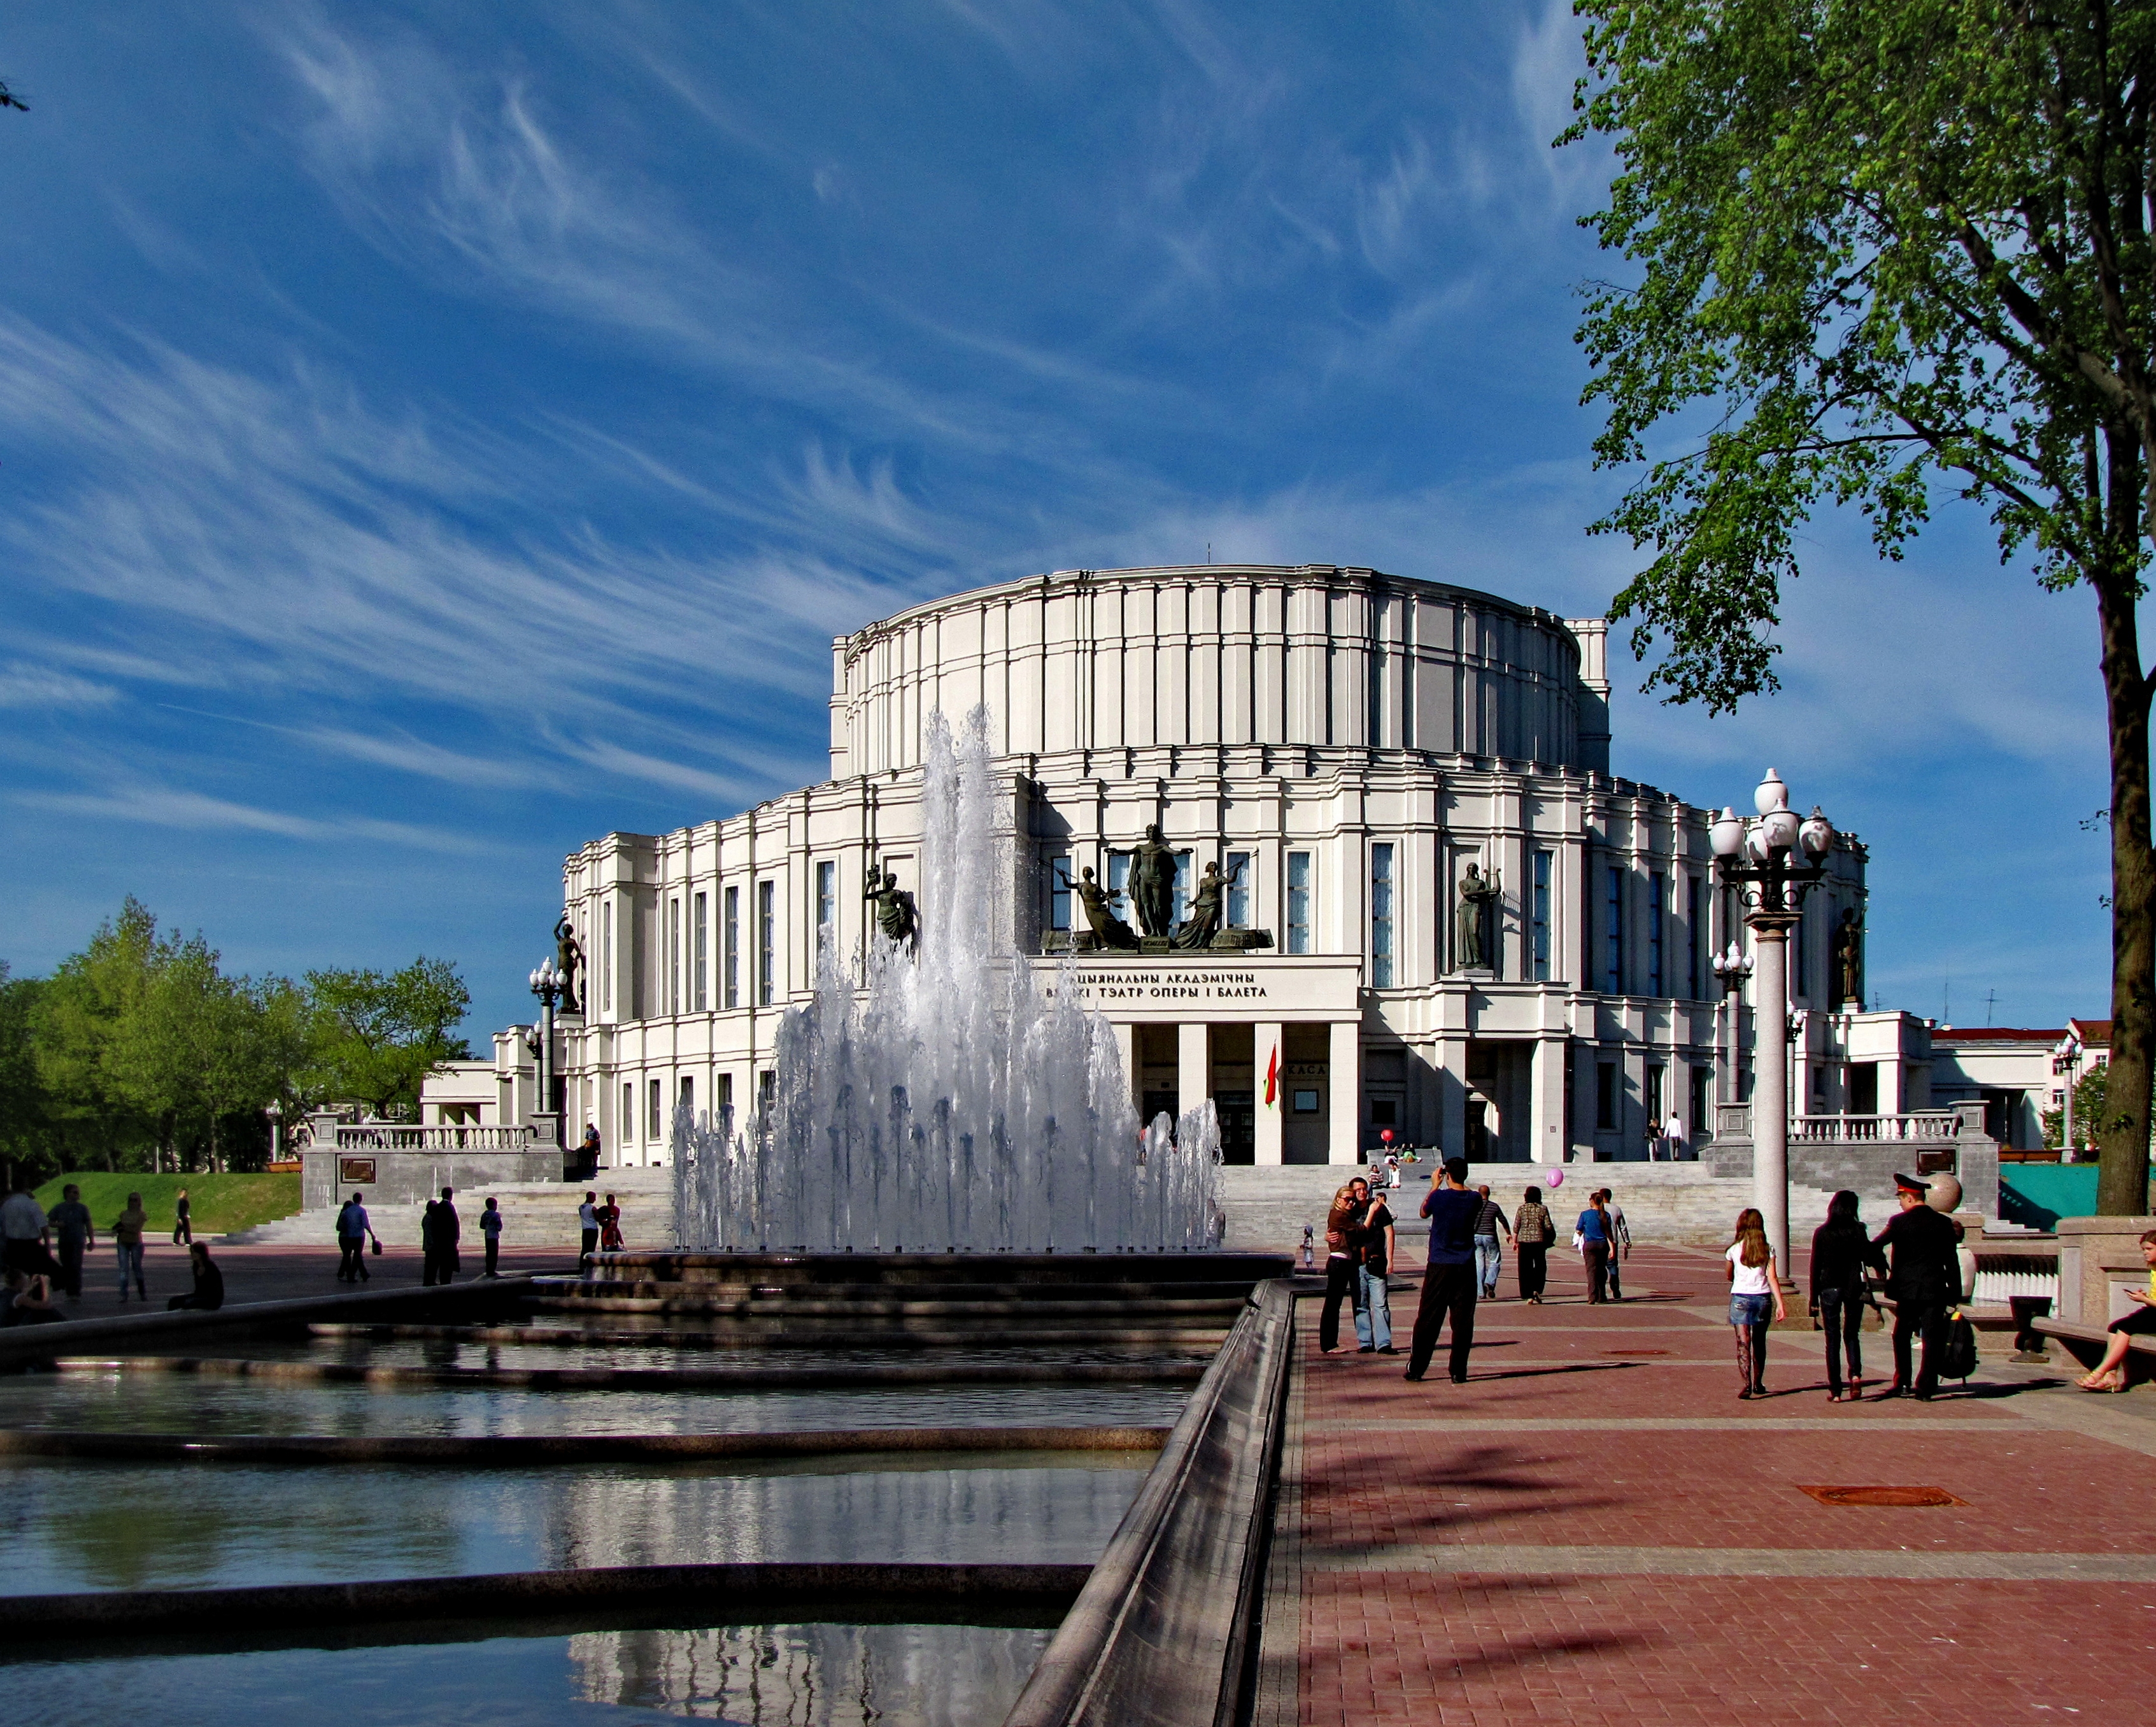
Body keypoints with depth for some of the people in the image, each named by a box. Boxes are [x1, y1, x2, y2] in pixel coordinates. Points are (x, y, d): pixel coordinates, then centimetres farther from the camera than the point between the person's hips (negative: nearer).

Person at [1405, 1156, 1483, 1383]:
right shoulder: (1475, 1200, -2)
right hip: (1465, 1268, 1)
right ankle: (1459, 1372, 2)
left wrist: (1435, 1185, 18)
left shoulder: (1439, 1197, -9)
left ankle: (1415, 1369, 8)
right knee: (1463, 1320, 3)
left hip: (1438, 1266, -1)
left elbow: (1424, 1212, 11)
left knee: (1428, 1319, 5)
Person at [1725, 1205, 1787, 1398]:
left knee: (1743, 1343, -6)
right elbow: (1773, 1278, -5)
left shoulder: (1734, 1250, -2)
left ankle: (1747, 1384, -20)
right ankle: (1758, 1383, 27)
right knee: (1759, 1342, 17)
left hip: (1740, 1298, -2)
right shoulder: (1768, 1250, 0)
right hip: (1763, 1298, 2)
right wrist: (1780, 1304, -6)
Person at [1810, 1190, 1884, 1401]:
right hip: (1853, 1288, 0)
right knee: (1851, 1335, 14)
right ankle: (1855, 1374, -11)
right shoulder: (1858, 1230, -3)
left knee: (1833, 1339, 6)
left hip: (1829, 1288, 0)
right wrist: (1881, 1263, 12)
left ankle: (1835, 1390, 1)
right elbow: (1868, 1256, -11)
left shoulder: (1822, 1233, 0)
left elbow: (1815, 1266, 1)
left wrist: (1814, 1299, 5)